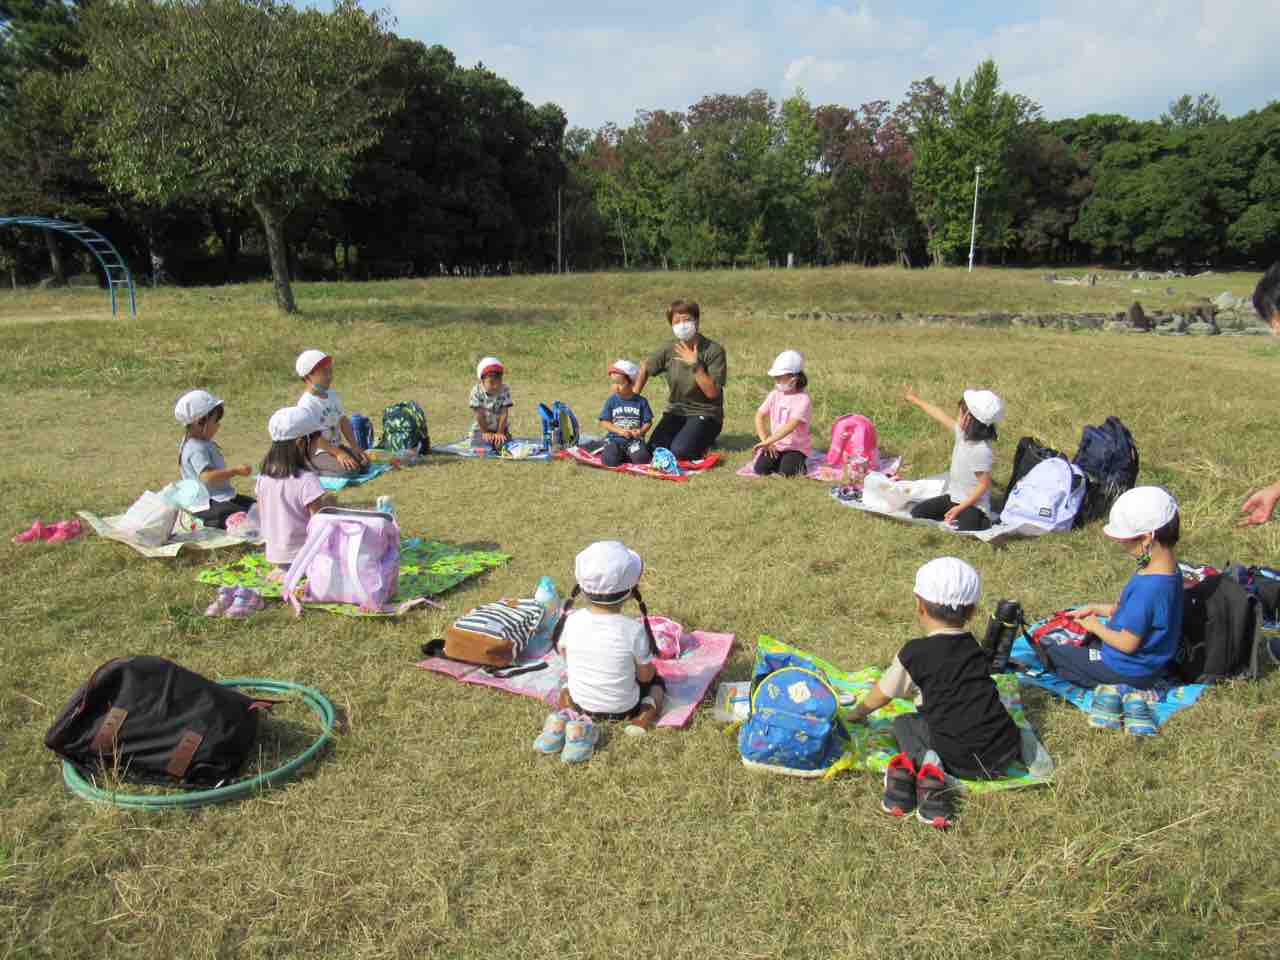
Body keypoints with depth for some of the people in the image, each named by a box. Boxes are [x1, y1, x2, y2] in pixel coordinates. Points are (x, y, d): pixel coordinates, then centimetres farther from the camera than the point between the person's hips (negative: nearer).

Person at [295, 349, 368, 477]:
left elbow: (343, 421, 8)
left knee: (364, 463, -5)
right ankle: (315, 472, -6)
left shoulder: (333, 395, 7)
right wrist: (338, 453, -28)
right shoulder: (306, 404, -18)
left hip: (337, 446, 9)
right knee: (350, 469, -27)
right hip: (318, 453, -9)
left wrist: (355, 447, -3)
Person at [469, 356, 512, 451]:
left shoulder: (505, 390, -16)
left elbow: (504, 413, -14)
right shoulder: (477, 392, -18)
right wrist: (485, 432, -12)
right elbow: (479, 414, -13)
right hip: (482, 428, -1)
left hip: (500, 428, 1)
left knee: (503, 446, -16)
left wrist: (500, 432, -15)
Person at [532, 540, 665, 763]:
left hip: (581, 703, 2)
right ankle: (640, 723, -5)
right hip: (623, 708, -2)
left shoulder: (572, 620, -18)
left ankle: (565, 718, 4)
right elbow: (645, 676, -13)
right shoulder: (634, 630, -25)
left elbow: (564, 652, 1)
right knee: (656, 682, 26)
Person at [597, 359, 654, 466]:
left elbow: (648, 421, 3)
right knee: (610, 460, -26)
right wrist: (620, 431, -13)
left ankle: (629, 452, 7)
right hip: (614, 438, 0)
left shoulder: (641, 401, 0)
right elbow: (604, 422, 0)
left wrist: (641, 431, -18)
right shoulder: (611, 401, 0)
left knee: (641, 458, -26)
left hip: (634, 439, 0)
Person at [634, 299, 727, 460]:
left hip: (705, 413, -4)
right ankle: (684, 434, 15)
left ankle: (704, 441, 8)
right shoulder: (670, 350, -1)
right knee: (654, 449, -16)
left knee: (679, 452, -25)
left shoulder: (714, 351, -14)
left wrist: (695, 364, -24)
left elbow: (712, 392, -18)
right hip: (676, 410, 4)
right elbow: (645, 369, 16)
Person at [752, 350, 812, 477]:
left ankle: (798, 463, 3)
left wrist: (768, 441, -30)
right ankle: (779, 460, 8)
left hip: (796, 447, -4)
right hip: (776, 446, 4)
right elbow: (760, 417, 4)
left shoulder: (803, 399, -16)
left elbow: (790, 426, -26)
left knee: (786, 472, -28)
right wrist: (766, 441, -9)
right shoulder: (774, 395, 4)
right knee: (760, 468, -18)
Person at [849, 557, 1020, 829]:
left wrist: (856, 714, 33)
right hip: (1006, 754, 3)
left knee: (903, 724, 23)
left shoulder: (915, 653, -2)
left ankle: (918, 761, -10)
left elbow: (880, 696, 12)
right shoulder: (975, 647, 13)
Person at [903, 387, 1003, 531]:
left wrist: (960, 508, -24)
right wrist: (915, 400, 23)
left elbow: (984, 484, -23)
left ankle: (982, 521, 1)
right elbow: (941, 417, 11)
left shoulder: (981, 450, -28)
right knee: (917, 512, 4)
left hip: (973, 504, -8)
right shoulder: (963, 433, -3)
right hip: (954, 497, 8)